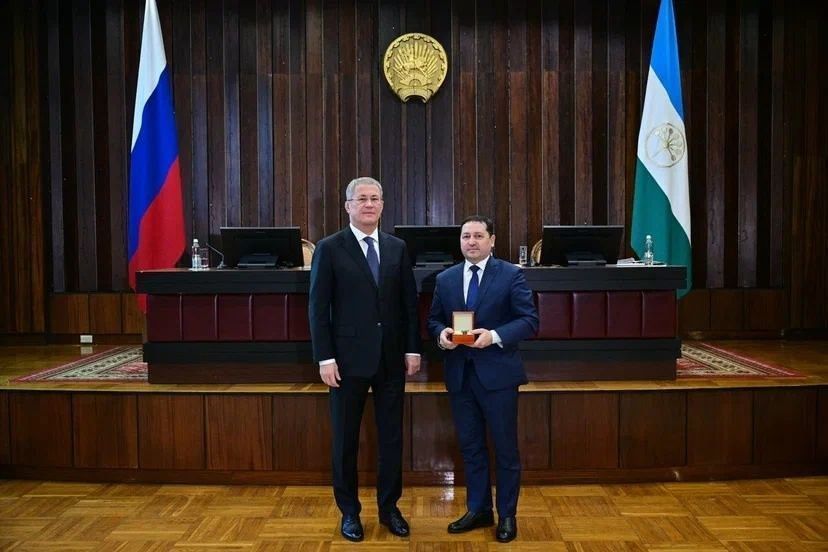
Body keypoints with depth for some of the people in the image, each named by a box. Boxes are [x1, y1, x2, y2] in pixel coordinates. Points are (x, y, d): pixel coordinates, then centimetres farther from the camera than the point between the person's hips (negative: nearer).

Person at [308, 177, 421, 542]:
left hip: (391, 358, 3)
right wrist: (325, 357, -11)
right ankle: (349, 512, 25)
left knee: (391, 436, 10)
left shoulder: (397, 248, 7)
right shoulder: (329, 248, -3)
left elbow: (410, 302, 7)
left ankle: (389, 508, 26)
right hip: (349, 359, -3)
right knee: (345, 439, 9)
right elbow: (318, 307, -6)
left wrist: (413, 348, 2)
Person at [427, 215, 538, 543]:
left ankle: (507, 516, 23)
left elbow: (530, 321, -9)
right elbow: (434, 319, 13)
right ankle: (478, 510, 29)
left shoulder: (511, 275, -4)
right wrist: (441, 333, -10)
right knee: (470, 446, 14)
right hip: (459, 374, 4)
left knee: (505, 447, 7)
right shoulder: (445, 279, 8)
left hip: (497, 372, -4)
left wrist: (495, 336, -23)